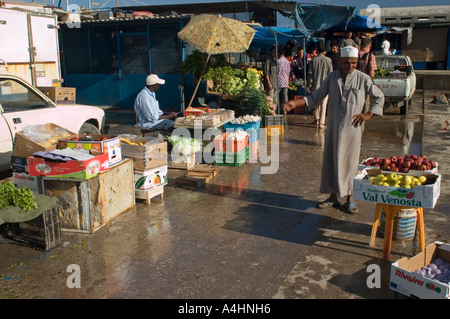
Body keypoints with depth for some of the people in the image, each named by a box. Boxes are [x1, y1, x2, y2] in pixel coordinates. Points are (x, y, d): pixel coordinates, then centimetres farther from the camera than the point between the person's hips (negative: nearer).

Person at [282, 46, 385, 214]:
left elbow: (379, 97, 8)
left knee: (349, 162, 1)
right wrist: (295, 103, -8)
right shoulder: (332, 77, 4)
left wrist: (368, 114, -3)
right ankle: (333, 197, 20)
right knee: (331, 161, 7)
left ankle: (350, 198, 15)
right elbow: (315, 96, 5)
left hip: (352, 128, -3)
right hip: (333, 127, 3)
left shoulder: (363, 79, -3)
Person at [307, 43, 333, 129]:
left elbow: (309, 74, -2)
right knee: (323, 104, 0)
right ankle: (321, 122, -4)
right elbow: (330, 74, -3)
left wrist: (308, 85, 7)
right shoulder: (328, 60, -5)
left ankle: (317, 119, 30)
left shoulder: (313, 60, -2)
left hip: (315, 85, 2)